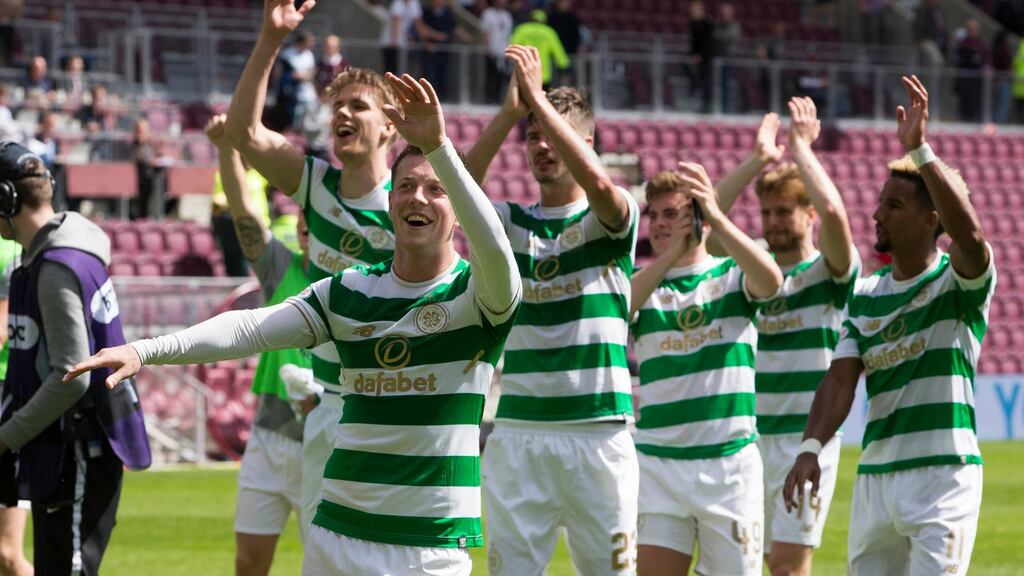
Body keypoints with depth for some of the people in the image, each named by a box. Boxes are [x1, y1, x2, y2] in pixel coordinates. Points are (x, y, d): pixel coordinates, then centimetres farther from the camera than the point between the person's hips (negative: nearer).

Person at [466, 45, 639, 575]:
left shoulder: (611, 219, 4)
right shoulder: (510, 222, 12)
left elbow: (599, 183, -20)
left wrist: (538, 99, -19)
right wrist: (509, 113, -18)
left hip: (600, 430, -2)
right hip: (517, 433, 2)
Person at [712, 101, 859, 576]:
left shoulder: (829, 272, -1)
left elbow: (833, 210, -19)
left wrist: (801, 145, -9)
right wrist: (758, 158, -4)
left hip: (806, 436, -5)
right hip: (751, 436, 5)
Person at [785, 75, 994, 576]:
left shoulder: (959, 281, -5)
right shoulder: (866, 295, 12)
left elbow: (969, 233, -28)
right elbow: (840, 380, 3)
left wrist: (920, 149, -34)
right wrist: (811, 448, -14)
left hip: (943, 473, -6)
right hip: (874, 475, 6)